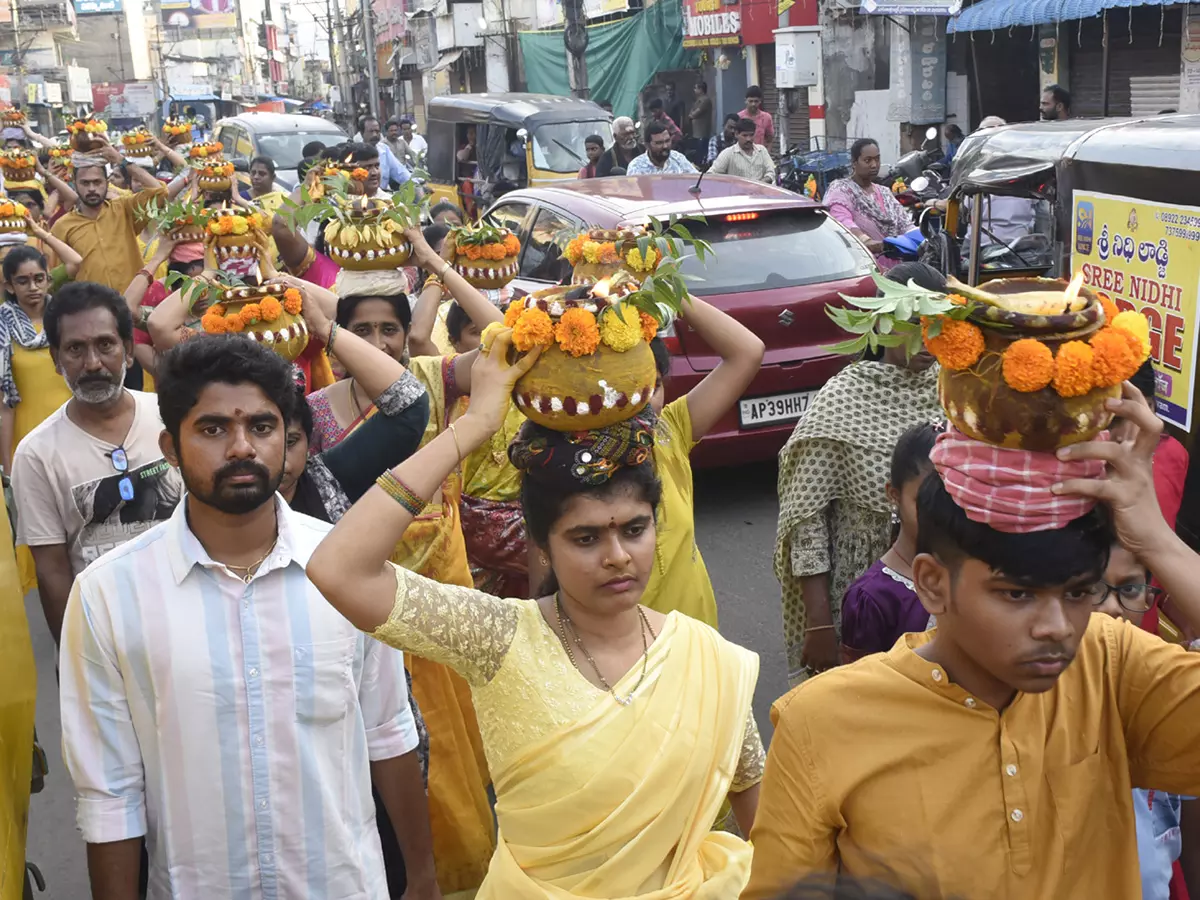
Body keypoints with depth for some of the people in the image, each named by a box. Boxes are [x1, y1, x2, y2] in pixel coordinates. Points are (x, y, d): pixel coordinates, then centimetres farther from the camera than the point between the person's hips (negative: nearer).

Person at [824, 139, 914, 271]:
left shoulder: (884, 192, 24)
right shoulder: (840, 189, -1)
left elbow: (904, 223, 15)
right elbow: (842, 220, -21)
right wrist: (866, 240, -39)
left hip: (891, 268, 7)